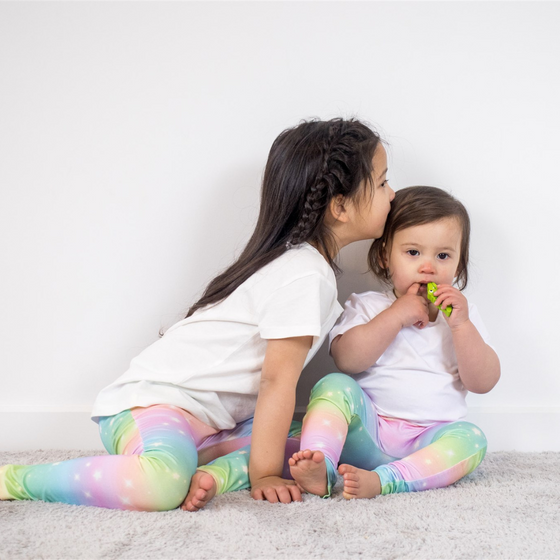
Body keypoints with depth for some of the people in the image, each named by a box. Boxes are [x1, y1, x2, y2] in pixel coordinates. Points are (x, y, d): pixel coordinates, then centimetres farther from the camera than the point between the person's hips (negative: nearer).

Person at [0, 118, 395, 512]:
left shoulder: (315, 268, 14)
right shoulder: (306, 276, -17)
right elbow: (277, 381, -19)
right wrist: (263, 476, -16)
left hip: (212, 422, 10)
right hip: (154, 403, -10)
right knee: (161, 484, -38)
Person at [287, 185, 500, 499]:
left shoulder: (461, 313, 12)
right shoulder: (368, 306, 8)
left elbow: (484, 382, 0)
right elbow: (347, 359, -11)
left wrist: (461, 325, -12)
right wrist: (396, 316, -14)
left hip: (429, 441, 1)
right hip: (366, 433, -1)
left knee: (470, 439, -27)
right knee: (335, 386, -23)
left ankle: (380, 481, -41)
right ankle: (321, 468, -40)